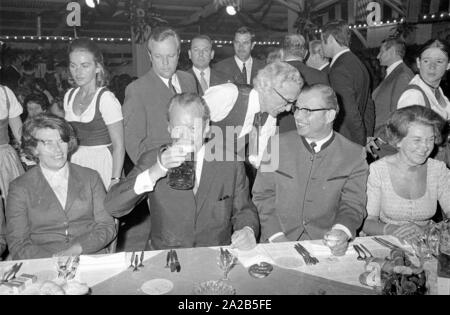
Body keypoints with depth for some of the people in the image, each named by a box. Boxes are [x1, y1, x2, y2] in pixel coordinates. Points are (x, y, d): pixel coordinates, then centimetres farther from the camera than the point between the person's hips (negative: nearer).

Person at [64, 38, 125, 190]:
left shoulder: (106, 99, -13)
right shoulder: (69, 95, 6)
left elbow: (119, 146, -15)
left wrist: (115, 180, -20)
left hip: (101, 164, -5)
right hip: (74, 163, 5)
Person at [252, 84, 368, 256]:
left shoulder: (354, 155, 1)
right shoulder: (277, 145, 2)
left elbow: (353, 205, 0)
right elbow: (263, 195, 2)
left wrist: (342, 232, -21)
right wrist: (276, 236, -11)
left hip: (326, 244, 1)